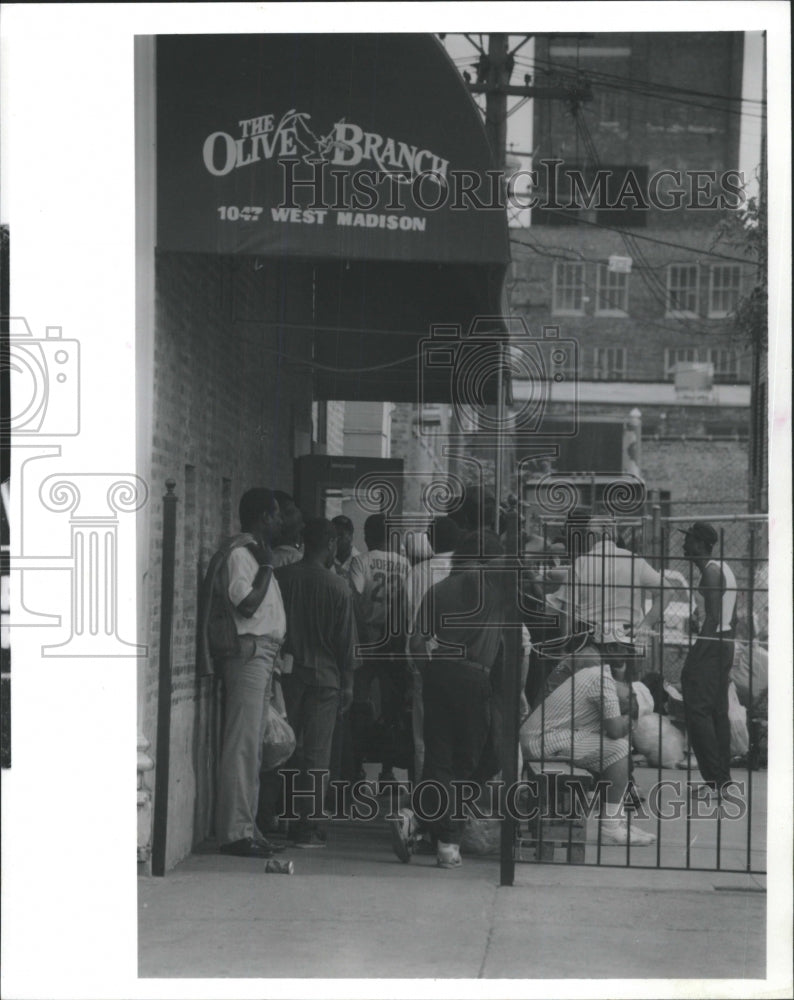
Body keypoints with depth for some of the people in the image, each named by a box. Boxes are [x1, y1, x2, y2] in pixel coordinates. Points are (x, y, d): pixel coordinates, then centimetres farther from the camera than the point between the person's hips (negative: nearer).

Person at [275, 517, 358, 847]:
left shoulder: (281, 577, -1)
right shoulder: (338, 587, -6)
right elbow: (346, 641, -3)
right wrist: (347, 684, 6)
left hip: (285, 672, 3)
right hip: (323, 677, -3)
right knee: (316, 755, 0)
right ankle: (306, 828, -1)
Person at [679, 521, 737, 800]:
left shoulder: (710, 571, -13)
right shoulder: (725, 569, 18)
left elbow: (713, 617, -20)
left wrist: (697, 650, -21)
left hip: (709, 644, -10)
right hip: (726, 642, 10)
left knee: (698, 710, -10)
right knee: (719, 711, 11)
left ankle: (714, 779, -14)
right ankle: (723, 778, 12)